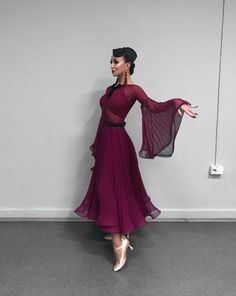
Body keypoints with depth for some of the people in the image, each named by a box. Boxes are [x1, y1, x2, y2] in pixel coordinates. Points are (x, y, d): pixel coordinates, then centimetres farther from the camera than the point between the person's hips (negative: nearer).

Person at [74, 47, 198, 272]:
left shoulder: (133, 90, -12)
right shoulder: (111, 88, 12)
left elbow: (154, 106, -27)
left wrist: (178, 103, -45)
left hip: (117, 142, -8)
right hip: (105, 140, 8)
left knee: (111, 189, -8)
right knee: (108, 187, 14)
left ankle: (119, 244, 1)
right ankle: (120, 234, 29)